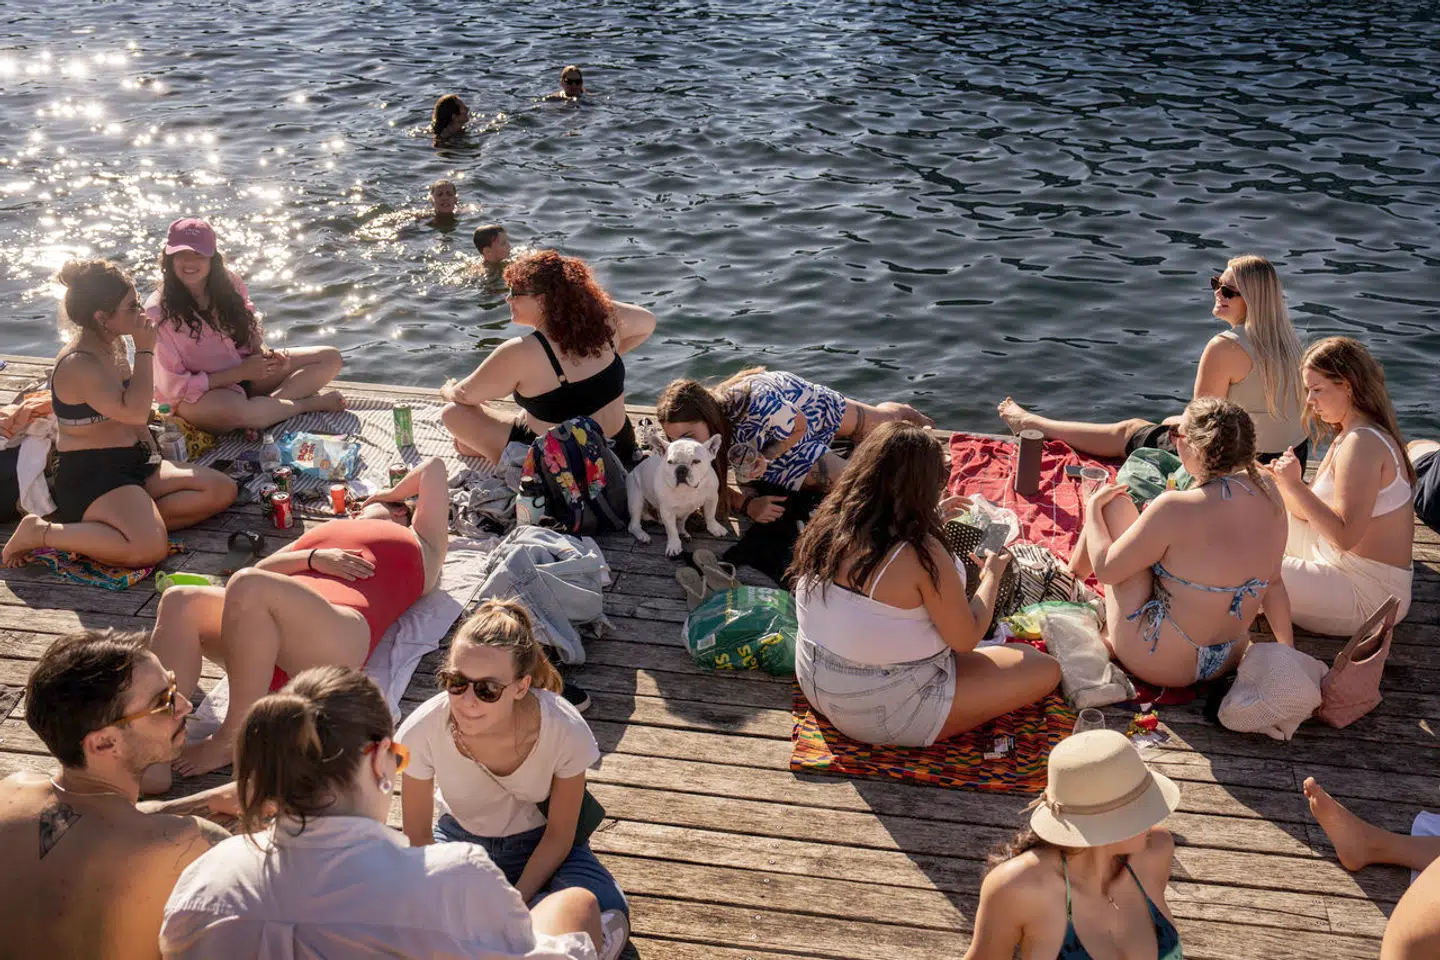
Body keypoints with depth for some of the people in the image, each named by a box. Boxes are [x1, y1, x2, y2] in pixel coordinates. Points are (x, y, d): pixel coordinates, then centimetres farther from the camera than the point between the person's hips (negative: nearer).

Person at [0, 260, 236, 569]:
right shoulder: (78, 364, -19)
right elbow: (134, 412, -29)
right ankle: (40, 532, -13)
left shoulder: (114, 344, 9)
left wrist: (154, 458, 13)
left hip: (134, 464, 9)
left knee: (223, 490, 0)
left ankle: (138, 520, -10)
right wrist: (145, 351, -20)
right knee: (151, 550, -31)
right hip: (90, 476, -9)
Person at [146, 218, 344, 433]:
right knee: (232, 409, -43)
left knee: (330, 358, -6)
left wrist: (263, 351, -12)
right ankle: (311, 403, -17)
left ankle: (265, 405, -23)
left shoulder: (228, 283, -5)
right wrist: (241, 372, -20)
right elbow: (173, 386, -17)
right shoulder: (158, 312, -18)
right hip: (198, 399, -6)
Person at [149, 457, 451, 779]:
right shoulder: (321, 535, 42)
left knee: (248, 588, -32)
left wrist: (389, 495, 49)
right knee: (178, 601, -21)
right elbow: (260, 571, 25)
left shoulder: (419, 545, 30)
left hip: (337, 640, -6)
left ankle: (234, 738, -23)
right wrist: (313, 558, 8)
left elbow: (433, 468, 36)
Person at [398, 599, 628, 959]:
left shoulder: (566, 732, -31)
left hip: (541, 845, -1)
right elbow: (418, 838, -12)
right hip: (459, 839, 1)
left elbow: (558, 836, -14)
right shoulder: (423, 731, -29)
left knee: (605, 927, -29)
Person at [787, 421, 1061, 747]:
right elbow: (966, 640, -15)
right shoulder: (920, 554, -27)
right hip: (885, 716, -8)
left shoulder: (828, 523, -6)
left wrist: (930, 516, 19)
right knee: (1044, 670, -3)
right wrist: (992, 576, 1)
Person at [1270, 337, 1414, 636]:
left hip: (1367, 595, -11)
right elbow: (1312, 512, 8)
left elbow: (1345, 536, -29)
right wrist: (1284, 484, -9)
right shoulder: (1347, 435, 10)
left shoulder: (1362, 443, -23)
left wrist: (1296, 486, -25)